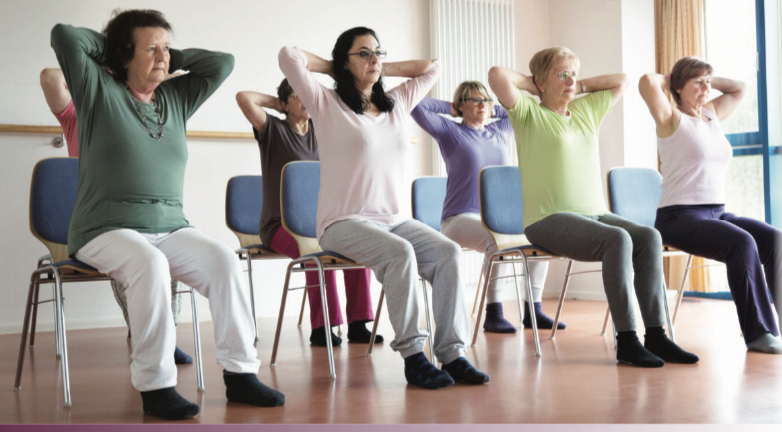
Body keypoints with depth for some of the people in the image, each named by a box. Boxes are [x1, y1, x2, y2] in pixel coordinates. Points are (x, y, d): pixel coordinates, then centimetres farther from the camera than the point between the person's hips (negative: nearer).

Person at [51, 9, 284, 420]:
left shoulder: (176, 97, 18)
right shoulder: (99, 91, 5)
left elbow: (222, 62, 17)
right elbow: (64, 35, -6)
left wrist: (173, 58, 16)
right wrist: (108, 45, 10)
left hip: (170, 228, 5)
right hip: (106, 230, -4)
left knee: (224, 260, -24)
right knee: (150, 264, -37)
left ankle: (240, 373, -19)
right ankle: (155, 385, -28)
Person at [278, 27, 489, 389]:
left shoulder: (397, 104, 18)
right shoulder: (327, 104, 2)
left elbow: (432, 68, 28)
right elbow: (289, 56, -8)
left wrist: (382, 70, 21)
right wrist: (334, 69, 8)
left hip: (392, 219, 6)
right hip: (343, 223, -5)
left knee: (448, 252, -21)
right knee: (400, 253, -34)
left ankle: (452, 353, -19)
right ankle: (412, 356, -25)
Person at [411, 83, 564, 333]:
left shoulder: (501, 131, 18)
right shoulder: (449, 131, 4)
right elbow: (417, 106, -7)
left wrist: (495, 110, 22)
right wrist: (449, 108, 6)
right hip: (460, 218, -6)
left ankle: (533, 310, -13)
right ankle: (493, 314, -28)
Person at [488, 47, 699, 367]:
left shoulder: (587, 110, 21)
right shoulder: (529, 113, 2)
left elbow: (621, 80, 31)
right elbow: (497, 75, -12)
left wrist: (580, 87, 22)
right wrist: (533, 86, 4)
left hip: (595, 213, 6)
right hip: (549, 220, -6)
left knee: (648, 236, -21)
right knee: (617, 240, -31)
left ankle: (655, 335, -21)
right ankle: (626, 340, -26)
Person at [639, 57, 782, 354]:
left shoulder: (712, 115, 19)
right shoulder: (672, 120, -1)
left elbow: (739, 89, 32)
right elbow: (647, 82, -18)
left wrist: (709, 80, 22)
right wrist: (668, 81, 3)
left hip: (717, 212, 7)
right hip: (679, 216, -7)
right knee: (742, 242, -30)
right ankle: (758, 332, -23)